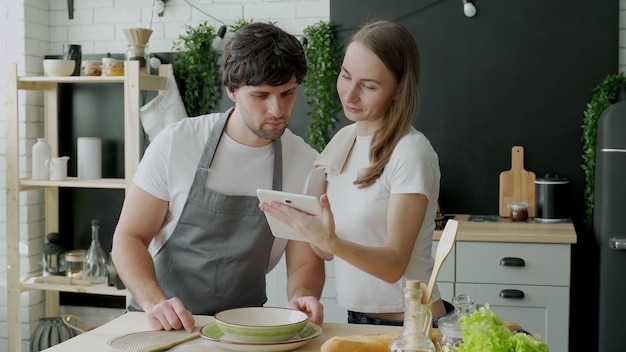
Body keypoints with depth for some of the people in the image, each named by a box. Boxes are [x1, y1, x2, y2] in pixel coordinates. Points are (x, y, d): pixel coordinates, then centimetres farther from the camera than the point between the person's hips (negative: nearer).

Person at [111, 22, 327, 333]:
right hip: (162, 325, 0)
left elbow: (304, 263, 2)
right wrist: (155, 303, -21)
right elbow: (129, 237, -5)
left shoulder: (308, 167, -4)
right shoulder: (175, 143, -8)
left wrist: (302, 296, -19)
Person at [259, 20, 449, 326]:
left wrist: (330, 242, -31)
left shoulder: (411, 152, -15)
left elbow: (394, 265, -16)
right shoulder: (344, 139, 5)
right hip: (356, 317, 6)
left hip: (411, 323, -6)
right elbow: (327, 252, 9)